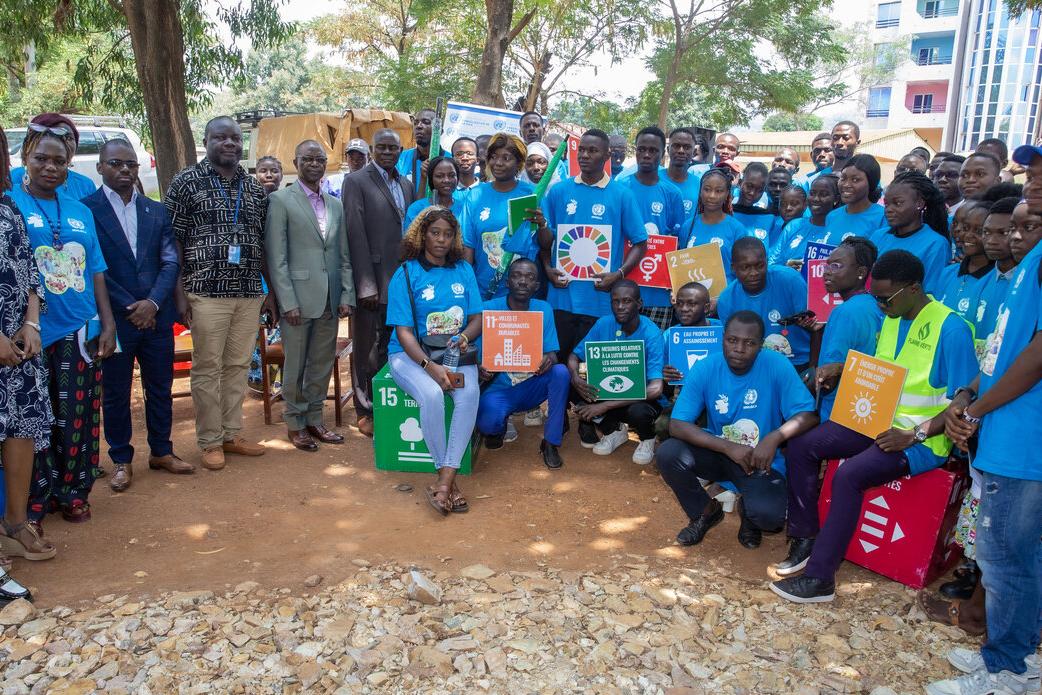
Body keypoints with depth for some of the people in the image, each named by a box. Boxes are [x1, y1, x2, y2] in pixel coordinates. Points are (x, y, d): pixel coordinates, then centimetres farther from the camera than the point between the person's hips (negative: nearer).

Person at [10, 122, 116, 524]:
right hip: (31, 335, -3)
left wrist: (108, 324, 8)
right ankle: (34, 503, 16)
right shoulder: (10, 203, -2)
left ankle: (73, 494, 23)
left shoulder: (81, 212, 12)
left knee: (78, 419, 8)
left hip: (80, 332, 4)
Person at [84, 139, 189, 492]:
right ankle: (121, 460, 22)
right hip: (114, 318, -3)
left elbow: (170, 261, 4)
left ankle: (161, 451, 27)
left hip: (156, 316, 4)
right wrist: (130, 307, -11)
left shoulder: (156, 211, 9)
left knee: (160, 388, 12)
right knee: (115, 393, 8)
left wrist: (153, 303, -10)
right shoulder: (86, 209, -5)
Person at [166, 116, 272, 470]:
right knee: (207, 368, 3)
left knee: (239, 366, 10)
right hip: (207, 291, -4)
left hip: (249, 293, 4)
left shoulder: (255, 187, 12)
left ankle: (232, 434, 22)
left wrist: (272, 290, 12)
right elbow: (174, 240, -3)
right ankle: (210, 442, 14)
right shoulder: (187, 182, -1)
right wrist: (179, 292, -9)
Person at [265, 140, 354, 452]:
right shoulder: (280, 200, -2)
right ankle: (295, 424, 19)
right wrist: (288, 302, -13)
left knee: (323, 364, 11)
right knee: (295, 365, 6)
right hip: (298, 299, -5)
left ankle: (314, 420, 24)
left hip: (330, 300, 5)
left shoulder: (335, 204, 13)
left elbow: (344, 256, 13)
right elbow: (276, 257, -8)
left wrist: (347, 295, 4)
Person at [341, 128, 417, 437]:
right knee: (367, 350, 4)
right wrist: (366, 285, -14)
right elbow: (356, 235, -9)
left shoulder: (406, 185, 15)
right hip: (372, 280, -5)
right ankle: (366, 411, 15)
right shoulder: (356, 182, -3)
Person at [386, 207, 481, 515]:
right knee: (432, 395, -34)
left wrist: (464, 336, -13)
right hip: (411, 354, -3)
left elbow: (477, 318, 11)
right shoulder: (406, 274, -2)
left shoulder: (463, 270, 11)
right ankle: (449, 481, -19)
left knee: (469, 393, -30)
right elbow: (403, 331, -9)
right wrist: (431, 367, -23)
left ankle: (445, 480, -29)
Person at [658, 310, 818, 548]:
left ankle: (749, 513, 13)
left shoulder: (776, 365, -16)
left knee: (769, 516, -30)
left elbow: (808, 415, -15)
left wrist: (774, 438, -34)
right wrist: (729, 447, -28)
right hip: (719, 452, 2)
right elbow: (676, 425, -19)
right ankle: (705, 512, 5)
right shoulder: (704, 369, -14)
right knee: (668, 453, -25)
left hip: (761, 460, -2)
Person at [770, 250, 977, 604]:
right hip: (878, 421, 8)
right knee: (801, 445, -7)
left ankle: (819, 578, -18)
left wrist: (913, 436, -24)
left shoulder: (951, 329, -16)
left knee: (848, 475, -29)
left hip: (923, 438, -8)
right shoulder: (890, 319, 8)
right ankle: (805, 539, 2)